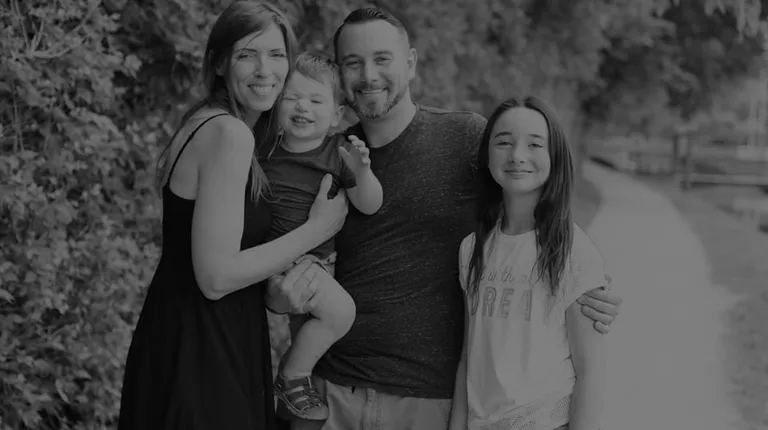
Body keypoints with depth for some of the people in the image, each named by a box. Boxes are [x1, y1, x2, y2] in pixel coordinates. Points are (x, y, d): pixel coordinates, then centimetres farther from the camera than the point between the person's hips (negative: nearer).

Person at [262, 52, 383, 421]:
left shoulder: (338, 153, -2)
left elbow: (369, 207, -8)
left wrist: (361, 171, -24)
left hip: (318, 260, 3)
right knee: (339, 309, -21)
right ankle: (293, 377, -6)